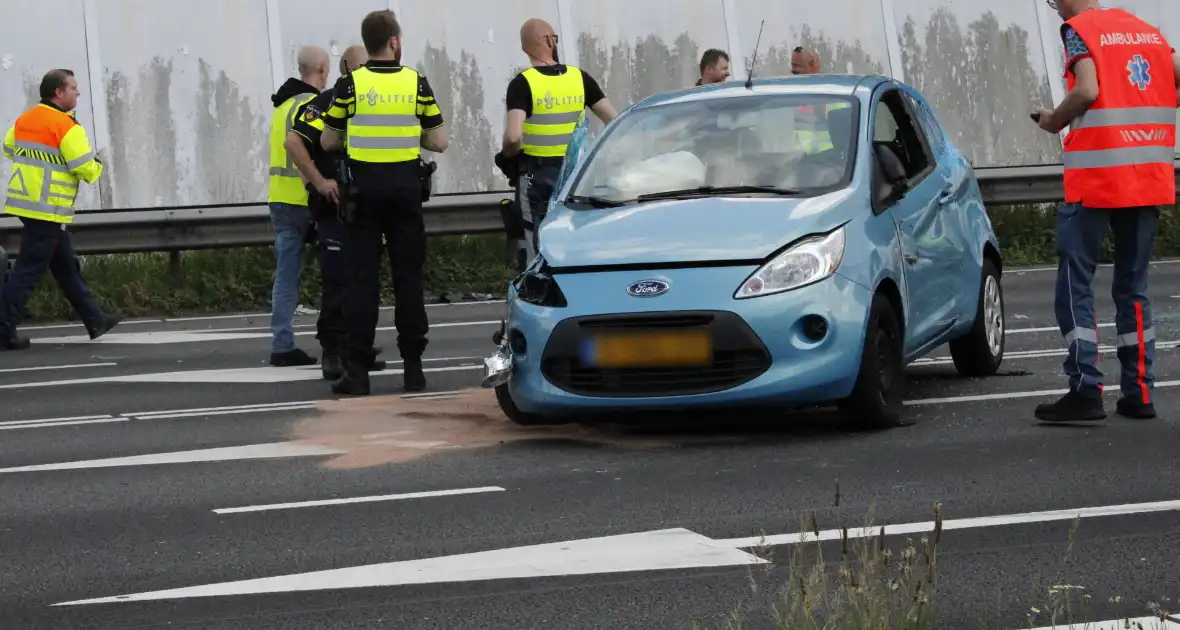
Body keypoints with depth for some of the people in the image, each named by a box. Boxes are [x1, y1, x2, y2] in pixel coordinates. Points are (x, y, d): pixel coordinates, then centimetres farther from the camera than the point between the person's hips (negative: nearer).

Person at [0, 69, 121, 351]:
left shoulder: (25, 119, 9)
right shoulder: (66, 127, -16)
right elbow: (86, 169, -18)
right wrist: (98, 168, 4)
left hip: (24, 203, 9)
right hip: (48, 209, -9)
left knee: (67, 265, 18)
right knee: (29, 270, -6)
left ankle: (95, 320, 28)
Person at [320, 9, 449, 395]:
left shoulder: (350, 85, -3)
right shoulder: (416, 83, 0)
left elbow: (328, 141, 3)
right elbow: (439, 142, 2)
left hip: (363, 185, -1)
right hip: (405, 186, 1)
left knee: (362, 277, 1)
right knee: (408, 276, 7)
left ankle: (357, 369, -4)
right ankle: (413, 367, 7)